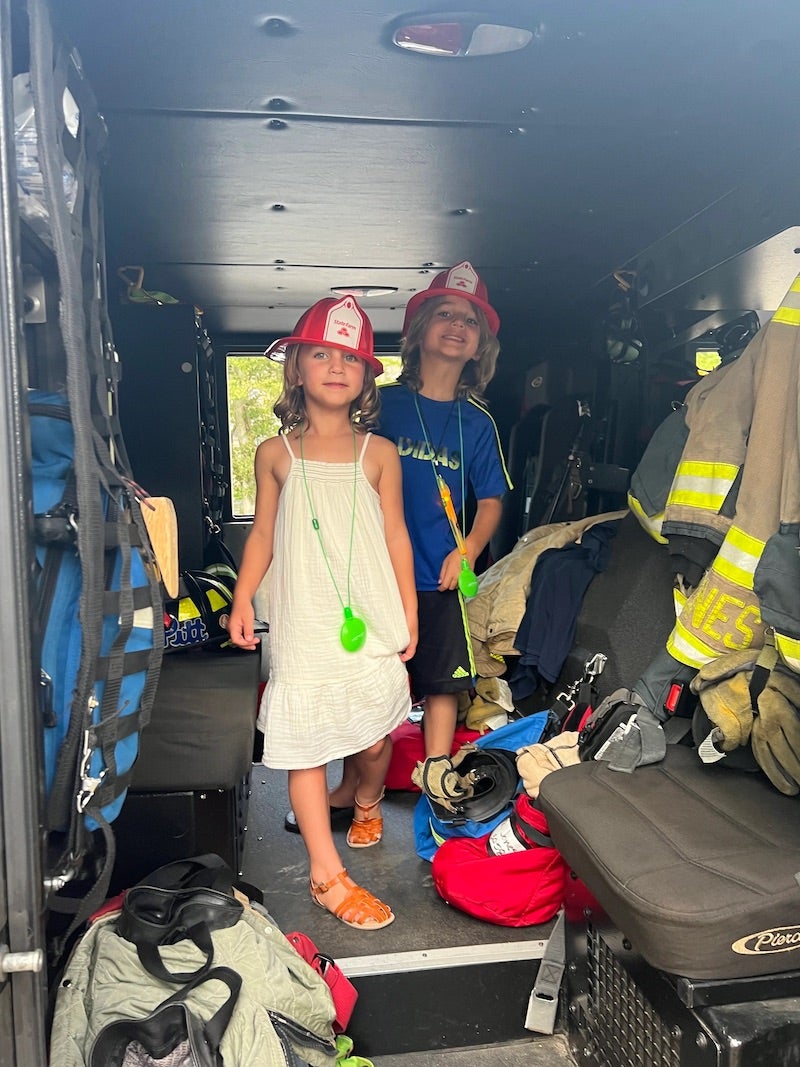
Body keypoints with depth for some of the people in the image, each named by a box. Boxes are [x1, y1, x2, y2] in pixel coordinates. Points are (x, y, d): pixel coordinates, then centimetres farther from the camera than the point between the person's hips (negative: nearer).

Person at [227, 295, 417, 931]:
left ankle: (367, 804, 42)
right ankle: (328, 876, 14)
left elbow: (396, 534, 6)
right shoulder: (276, 454, 3)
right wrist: (243, 599, 1)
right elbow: (263, 531, 10)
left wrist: (409, 612, 5)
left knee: (375, 735, 7)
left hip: (373, 621, 1)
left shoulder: (379, 453, 3)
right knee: (305, 745, 1)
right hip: (304, 624, 0)